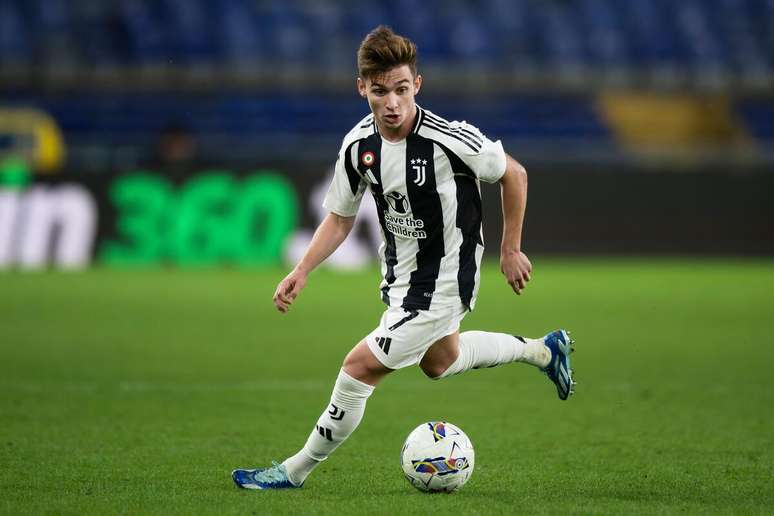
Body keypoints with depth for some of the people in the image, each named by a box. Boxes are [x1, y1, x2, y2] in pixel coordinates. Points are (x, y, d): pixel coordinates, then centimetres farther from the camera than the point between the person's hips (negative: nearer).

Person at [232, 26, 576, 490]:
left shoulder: (450, 139, -28)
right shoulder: (358, 144, -12)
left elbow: (514, 174, -11)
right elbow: (340, 217, 3)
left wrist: (510, 250, -5)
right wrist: (302, 272, -8)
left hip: (441, 285, -7)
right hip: (401, 277, 7)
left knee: (360, 368, -12)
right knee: (439, 361, 31)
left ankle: (297, 470, 5)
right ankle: (544, 350, 52)